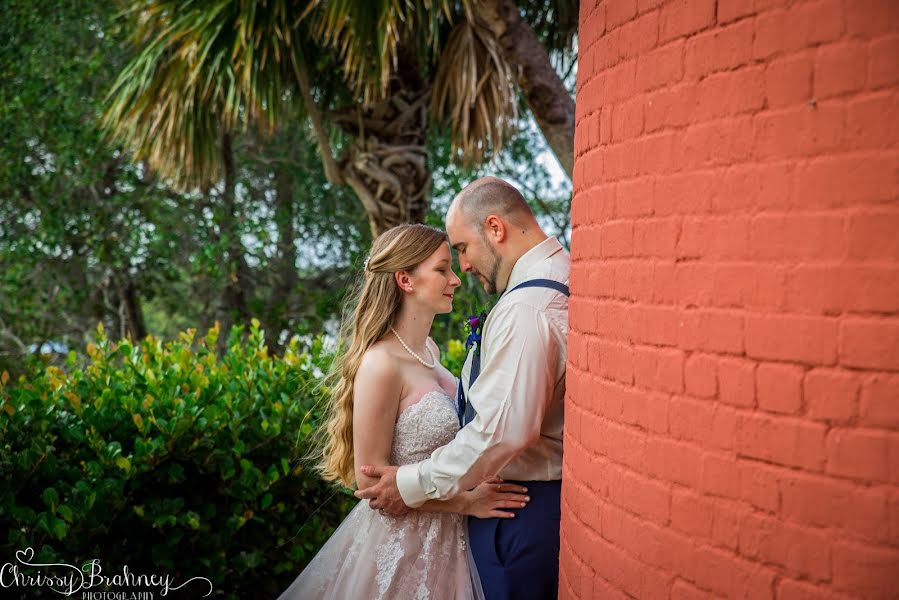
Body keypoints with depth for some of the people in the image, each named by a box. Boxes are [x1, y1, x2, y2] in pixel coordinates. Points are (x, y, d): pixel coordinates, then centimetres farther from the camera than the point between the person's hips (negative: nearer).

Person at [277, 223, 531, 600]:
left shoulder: (429, 350, 4)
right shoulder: (381, 364, -20)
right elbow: (371, 477, -18)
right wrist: (465, 502, -17)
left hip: (445, 537, 8)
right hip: (401, 541, -8)